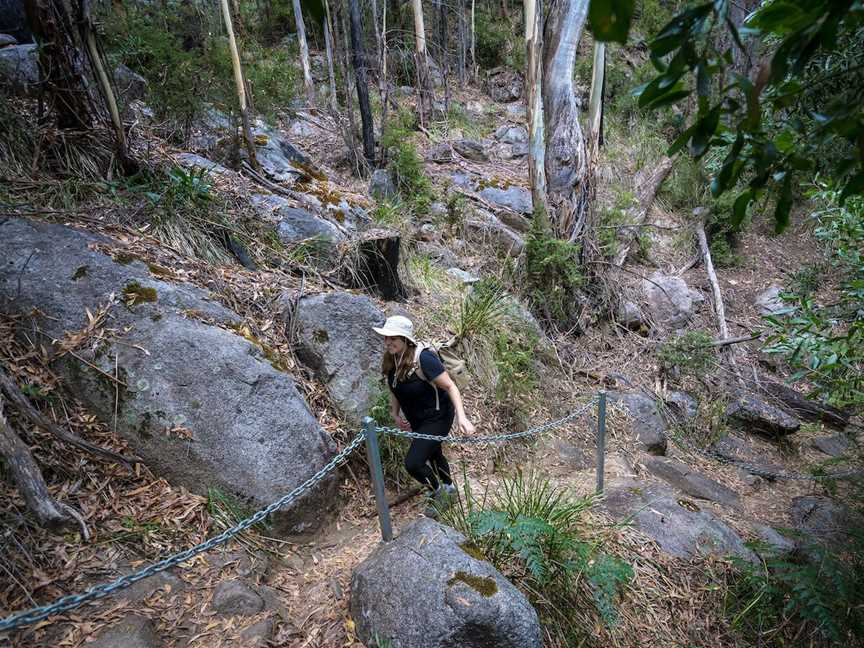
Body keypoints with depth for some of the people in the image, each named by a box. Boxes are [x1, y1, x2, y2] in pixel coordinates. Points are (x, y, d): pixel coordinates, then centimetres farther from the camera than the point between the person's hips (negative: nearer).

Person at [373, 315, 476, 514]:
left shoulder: (422, 359, -30)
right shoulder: (390, 361, -8)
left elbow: (450, 387, -28)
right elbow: (395, 390, 9)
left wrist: (461, 417, -36)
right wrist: (395, 414, -1)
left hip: (437, 418, -8)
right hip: (416, 421, 8)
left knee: (413, 463, -15)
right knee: (433, 453, 28)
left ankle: (438, 490, 15)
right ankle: (448, 487, 56)